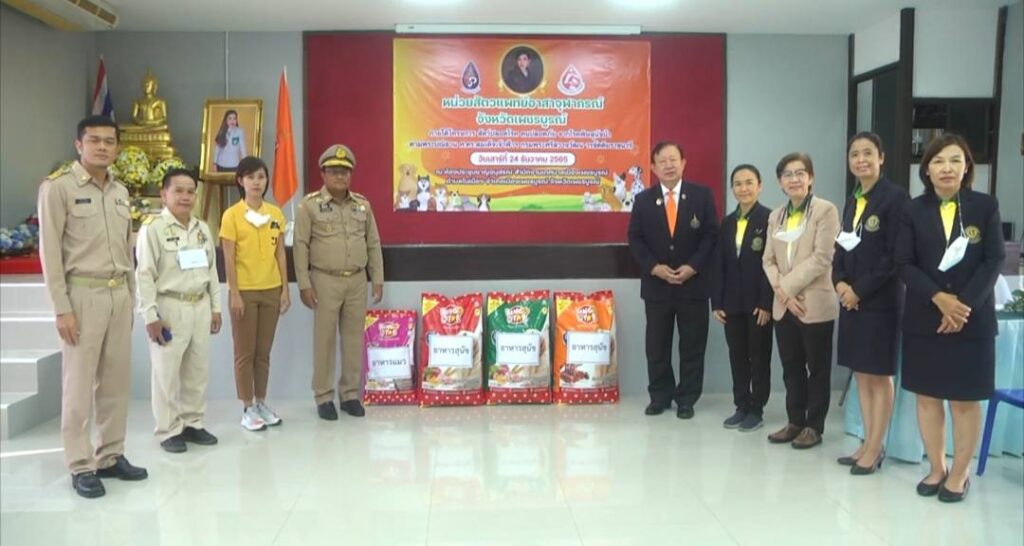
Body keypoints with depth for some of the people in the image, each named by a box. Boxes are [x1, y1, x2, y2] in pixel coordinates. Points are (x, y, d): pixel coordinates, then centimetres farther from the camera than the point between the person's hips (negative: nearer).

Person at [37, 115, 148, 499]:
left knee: (116, 382, 10)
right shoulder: (58, 186, -6)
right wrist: (61, 308, -12)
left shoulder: (120, 192, 13)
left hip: (119, 294, 6)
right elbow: (50, 252, -9)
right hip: (83, 295, -6)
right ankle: (81, 467, 11)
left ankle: (110, 456, 22)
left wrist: (130, 296, 14)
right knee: (79, 385, 1)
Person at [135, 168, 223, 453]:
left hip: (200, 307, 6)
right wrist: (151, 315, -14)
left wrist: (215, 307, 11)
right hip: (170, 307, -6)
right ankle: (168, 431, 15)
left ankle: (192, 423, 25)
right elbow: (144, 275, -11)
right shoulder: (153, 228, -9)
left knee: (198, 370, 12)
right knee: (167, 373, 3)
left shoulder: (202, 228, 10)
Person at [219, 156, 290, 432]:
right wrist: (234, 294, -12)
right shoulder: (232, 215, -5)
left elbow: (280, 254, 8)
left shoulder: (276, 214, 6)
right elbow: (229, 259, -7)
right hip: (245, 291, -4)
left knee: (264, 351, 11)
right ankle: (248, 409, 11)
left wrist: (285, 289, 5)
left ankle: (262, 403, 21)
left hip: (271, 290, 4)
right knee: (245, 352, 4)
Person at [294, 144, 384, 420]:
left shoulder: (362, 204, 8)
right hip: (325, 281, -3)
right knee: (325, 340, 2)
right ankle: (324, 397, 13)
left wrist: (377, 280, 7)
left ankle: (351, 394, 19)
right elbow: (301, 246, -5)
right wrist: (304, 284, -9)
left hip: (357, 281, 4)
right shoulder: (309, 205, -4)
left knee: (354, 339, 8)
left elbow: (373, 244, 11)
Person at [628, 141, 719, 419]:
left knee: (692, 345, 6)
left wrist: (693, 266, -14)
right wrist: (654, 267, -12)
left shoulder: (701, 195, 1)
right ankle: (660, 396, 21)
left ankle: (686, 399, 17)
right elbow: (635, 239, 2)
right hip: (656, 284, 1)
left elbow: (711, 235, -2)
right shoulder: (643, 200, 5)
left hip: (693, 283, -1)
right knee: (656, 345, 8)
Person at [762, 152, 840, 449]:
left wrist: (787, 285, -14)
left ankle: (814, 426, 16)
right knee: (791, 367, 13)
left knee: (817, 368, 6)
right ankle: (795, 421, 24)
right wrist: (781, 291, -8)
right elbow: (768, 259, 8)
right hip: (783, 305, 6)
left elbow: (822, 258, -15)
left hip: (815, 303, -6)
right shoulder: (776, 216, 13)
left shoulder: (825, 210, -6)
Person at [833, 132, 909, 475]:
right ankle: (869, 444, 22)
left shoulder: (895, 196, -10)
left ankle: (875, 449, 12)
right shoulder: (852, 201, 13)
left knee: (879, 375, 2)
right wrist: (840, 282, -6)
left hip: (880, 299, -7)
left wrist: (860, 290, -15)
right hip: (851, 298, 7)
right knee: (861, 374, 12)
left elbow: (895, 256, -16)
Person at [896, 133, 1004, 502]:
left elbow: (994, 261, -4)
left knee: (965, 400, 5)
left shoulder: (986, 206, 1)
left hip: (973, 319, -1)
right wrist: (939, 298, -16)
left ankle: (959, 473, 19)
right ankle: (936, 468, 22)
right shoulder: (913, 210, 2)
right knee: (927, 397, 8)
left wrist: (964, 304, -15)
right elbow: (904, 264, -3)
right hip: (924, 319, 2)